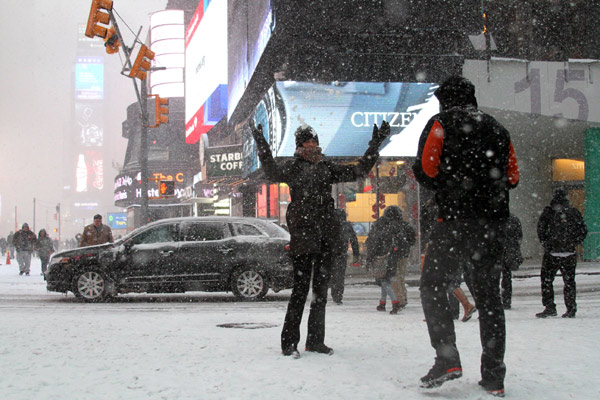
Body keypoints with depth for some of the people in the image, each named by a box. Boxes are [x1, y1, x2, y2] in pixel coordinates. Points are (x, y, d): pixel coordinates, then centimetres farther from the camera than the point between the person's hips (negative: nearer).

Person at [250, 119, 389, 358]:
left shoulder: (327, 167, 17)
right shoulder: (294, 167, 2)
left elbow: (359, 171, 21)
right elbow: (272, 172, -19)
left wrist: (375, 145, 19)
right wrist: (262, 146, -28)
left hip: (326, 235, 6)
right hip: (302, 233, -6)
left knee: (321, 288, 9)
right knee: (301, 287, -9)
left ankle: (315, 340, 18)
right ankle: (289, 342, -3)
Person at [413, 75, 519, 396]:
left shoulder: (442, 122, 2)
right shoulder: (497, 129, 17)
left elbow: (425, 168, -7)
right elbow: (512, 177, 15)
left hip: (456, 219, -5)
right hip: (494, 223, 5)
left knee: (433, 287, 4)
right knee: (489, 295, 8)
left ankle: (447, 359, -10)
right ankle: (494, 377, 8)